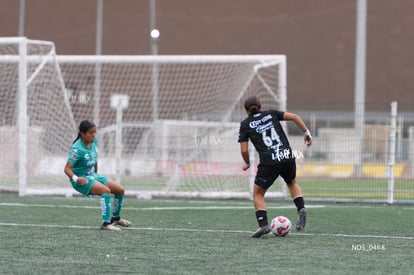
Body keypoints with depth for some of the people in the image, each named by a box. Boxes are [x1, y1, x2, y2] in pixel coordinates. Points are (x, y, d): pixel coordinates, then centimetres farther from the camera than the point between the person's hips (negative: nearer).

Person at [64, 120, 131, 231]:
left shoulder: (94, 142, -2)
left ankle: (115, 218, 29)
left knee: (120, 190, 7)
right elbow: (67, 169, -29)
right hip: (81, 180, -9)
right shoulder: (77, 149, -25)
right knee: (106, 190, -32)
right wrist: (76, 178, -46)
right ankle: (106, 223, -32)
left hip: (92, 175, 9)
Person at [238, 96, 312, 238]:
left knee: (258, 194, 14)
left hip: (268, 162, -3)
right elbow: (294, 117, 4)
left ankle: (263, 225, -6)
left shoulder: (245, 124, 9)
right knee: (292, 183, 31)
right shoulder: (271, 114, 16)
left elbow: (244, 150, 3)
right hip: (288, 156, 3)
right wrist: (307, 133, 10)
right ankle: (301, 209, 6)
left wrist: (247, 164, 21)